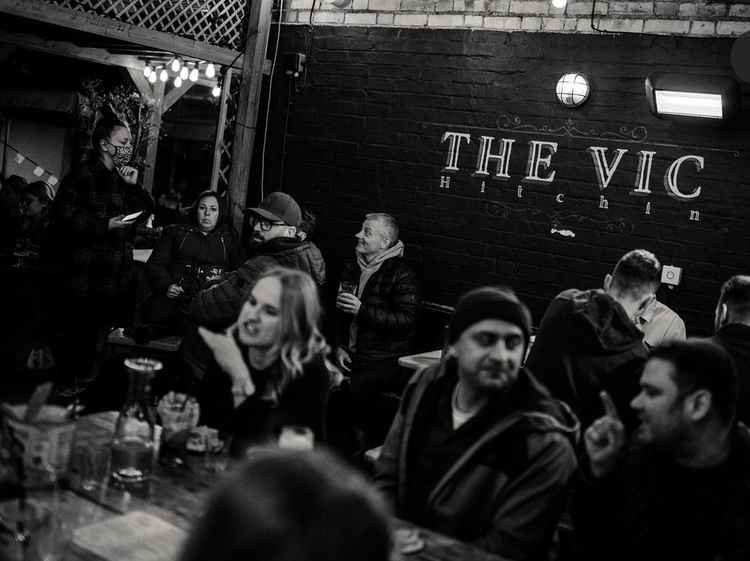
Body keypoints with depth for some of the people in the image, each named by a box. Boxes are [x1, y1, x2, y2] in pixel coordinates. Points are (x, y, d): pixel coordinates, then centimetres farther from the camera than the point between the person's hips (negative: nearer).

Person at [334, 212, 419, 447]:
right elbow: (340, 313, 23)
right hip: (352, 357, 6)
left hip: (387, 361, -6)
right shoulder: (351, 269, 15)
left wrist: (362, 310, -20)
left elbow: (406, 322, -16)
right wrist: (340, 346, 8)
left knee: (358, 390, -28)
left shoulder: (402, 275, -7)